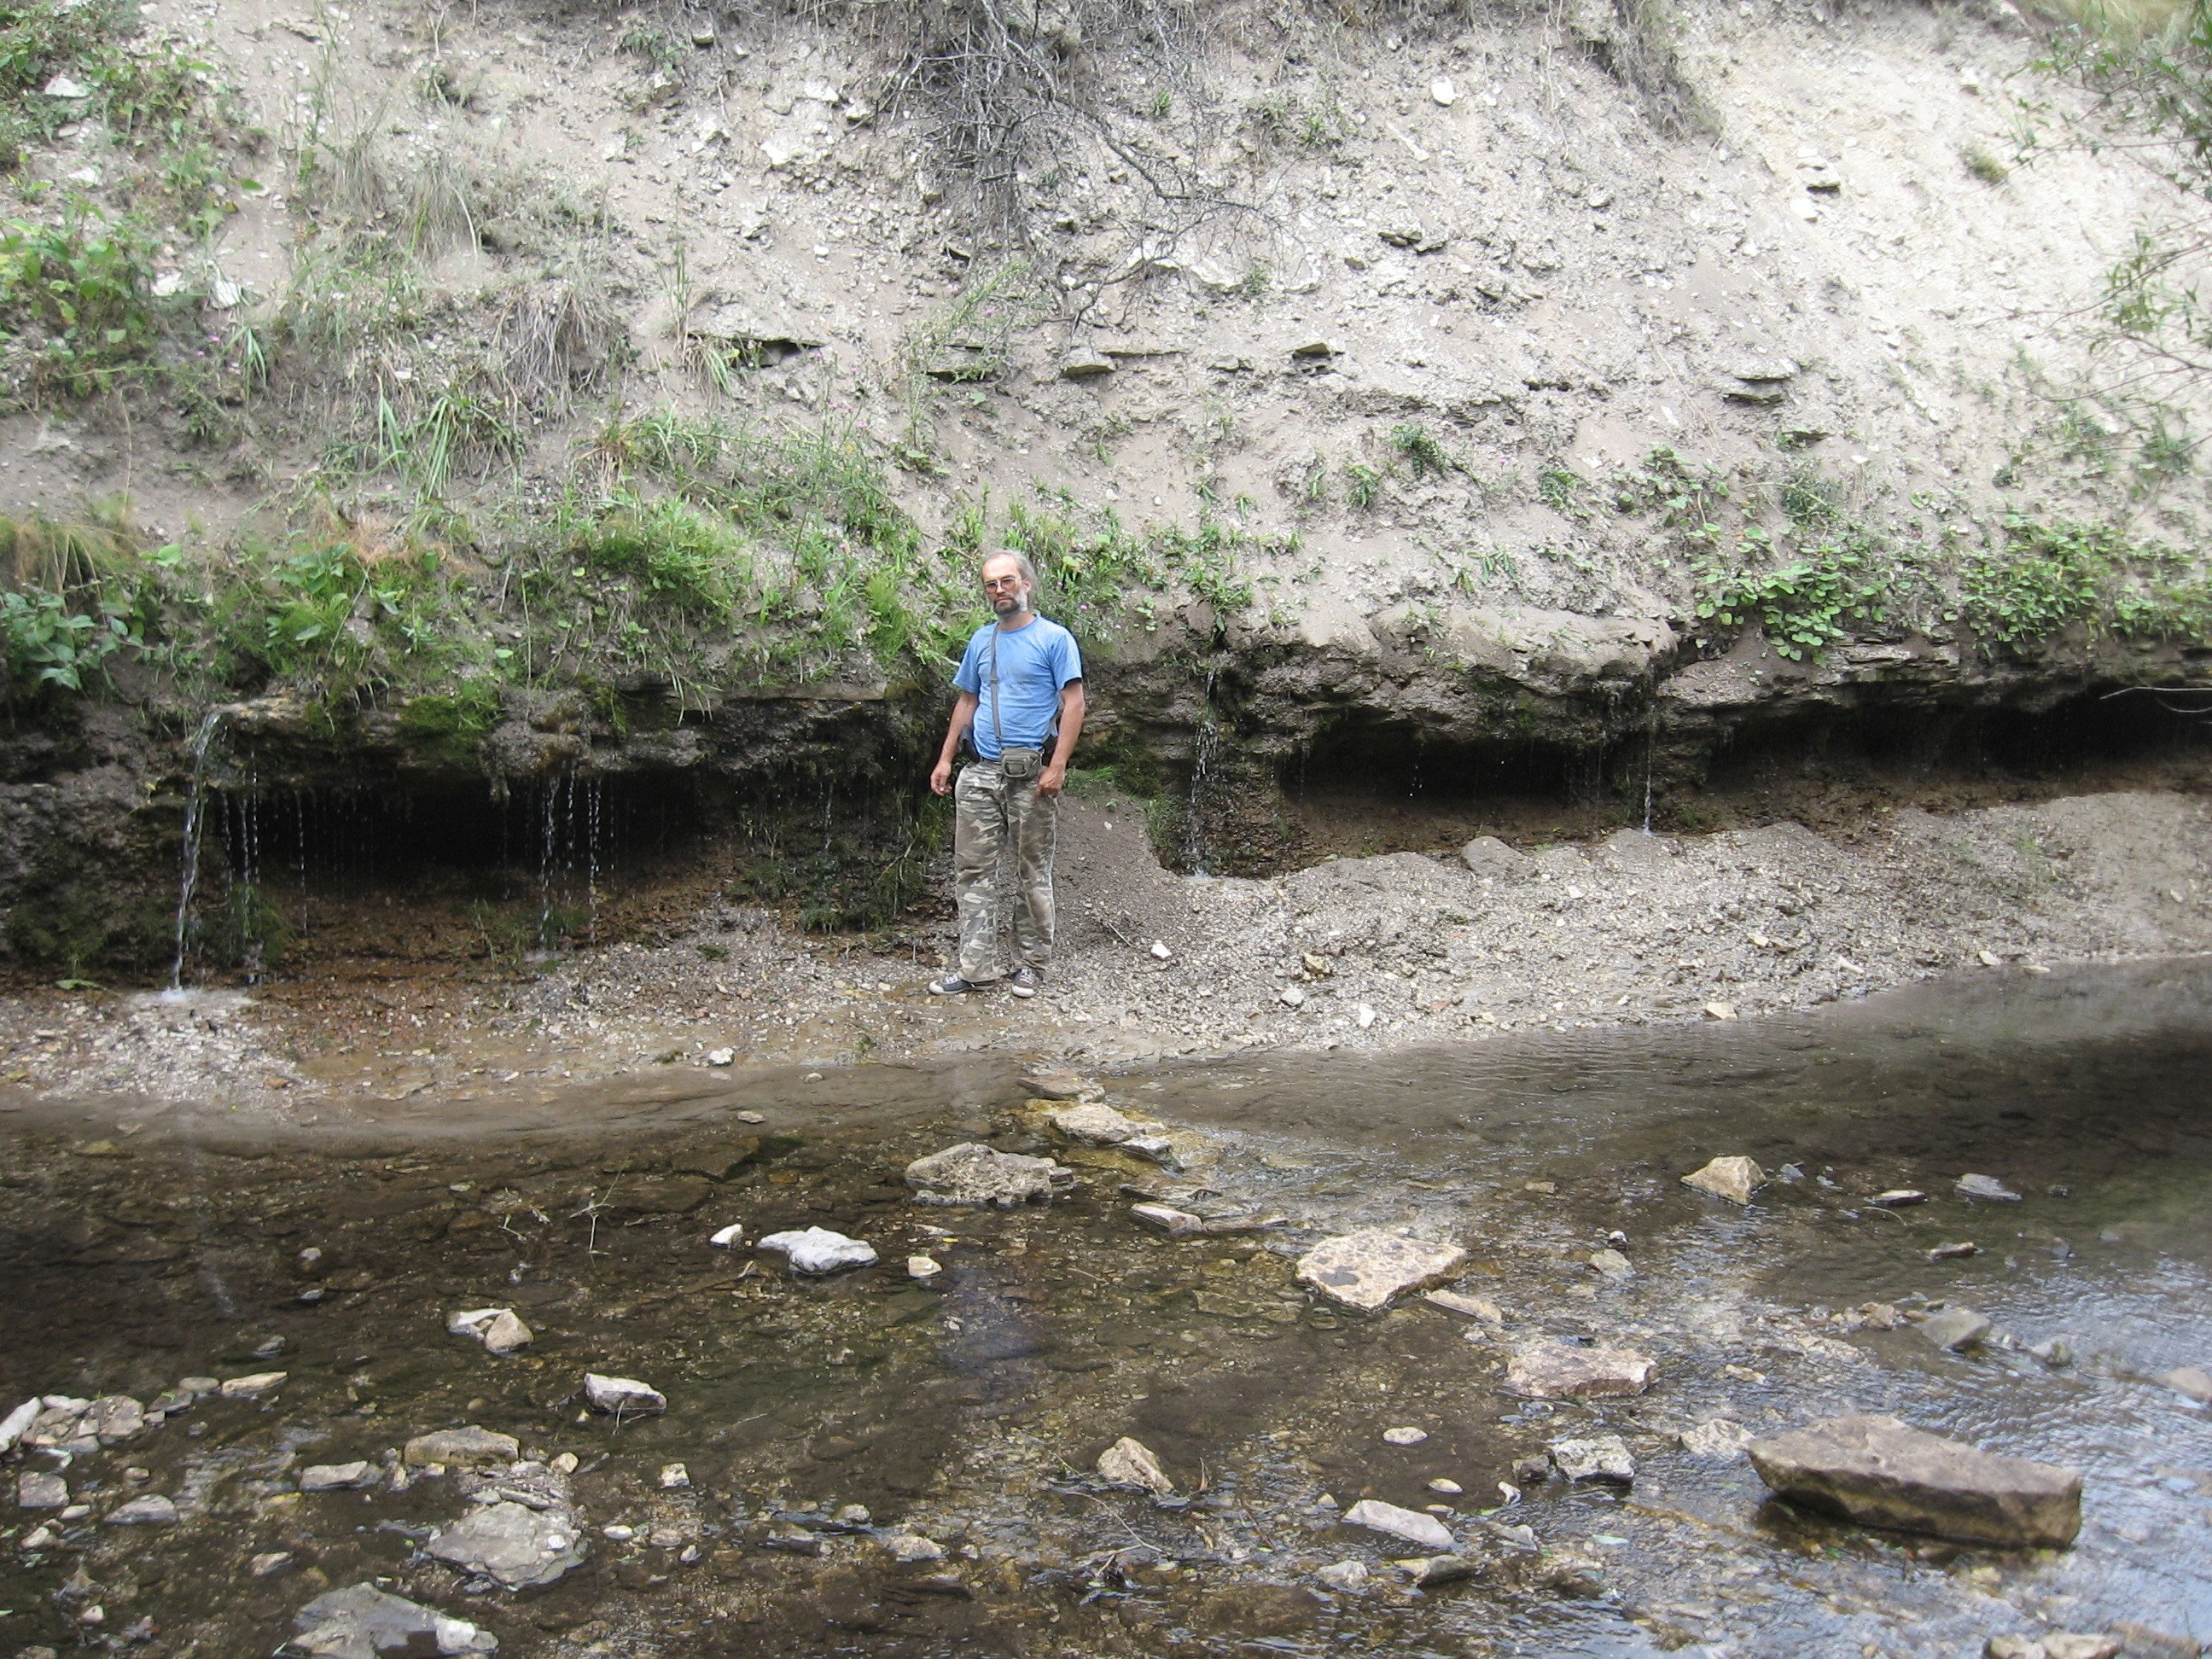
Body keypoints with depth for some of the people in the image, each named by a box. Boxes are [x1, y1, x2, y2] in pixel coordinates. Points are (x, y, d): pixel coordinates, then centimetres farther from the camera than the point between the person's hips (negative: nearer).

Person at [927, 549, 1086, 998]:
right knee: (973, 870, 2)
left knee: (1033, 873, 4)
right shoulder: (981, 641, 14)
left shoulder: (1054, 638, -3)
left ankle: (1030, 965, 13)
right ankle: (976, 966, 5)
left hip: (1031, 775, -5)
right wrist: (945, 759, 15)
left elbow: (1073, 703, -8)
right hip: (979, 774, 5)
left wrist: (1058, 766, -16)